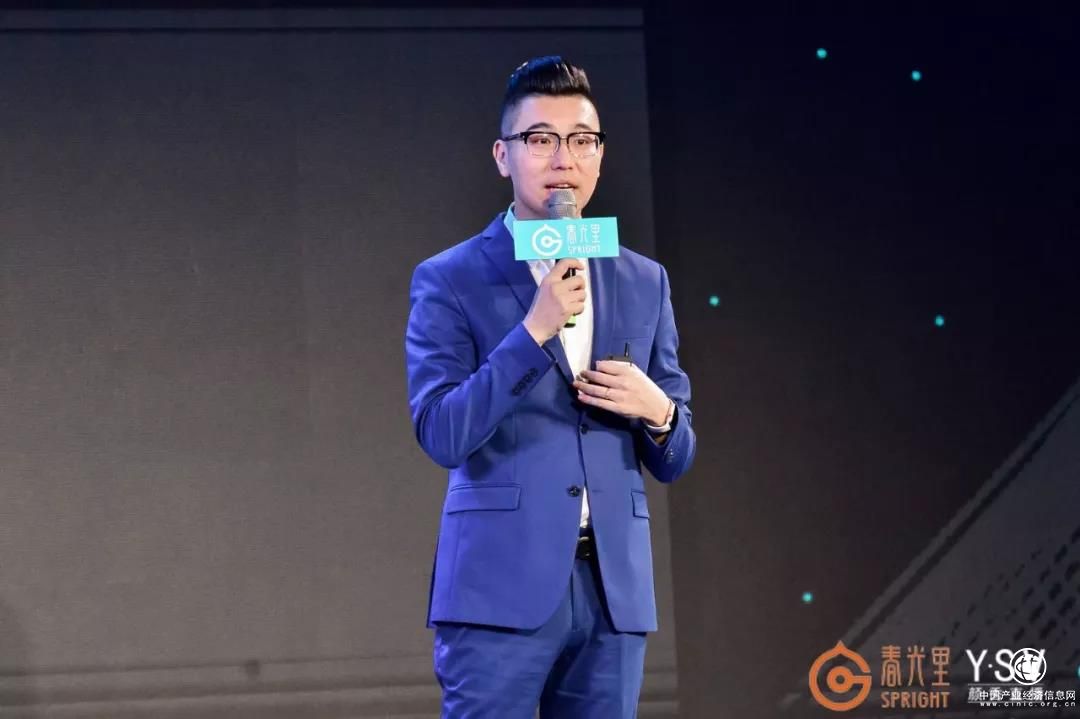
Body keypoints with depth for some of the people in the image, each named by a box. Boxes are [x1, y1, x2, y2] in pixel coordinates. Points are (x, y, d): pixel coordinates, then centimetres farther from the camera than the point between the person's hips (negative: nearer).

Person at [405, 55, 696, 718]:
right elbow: (441, 434, -11)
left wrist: (657, 411, -7)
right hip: (501, 587, -4)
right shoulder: (450, 281, 1)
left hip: (615, 588, 4)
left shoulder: (645, 283, 13)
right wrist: (535, 328, -18)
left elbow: (675, 459, 16)